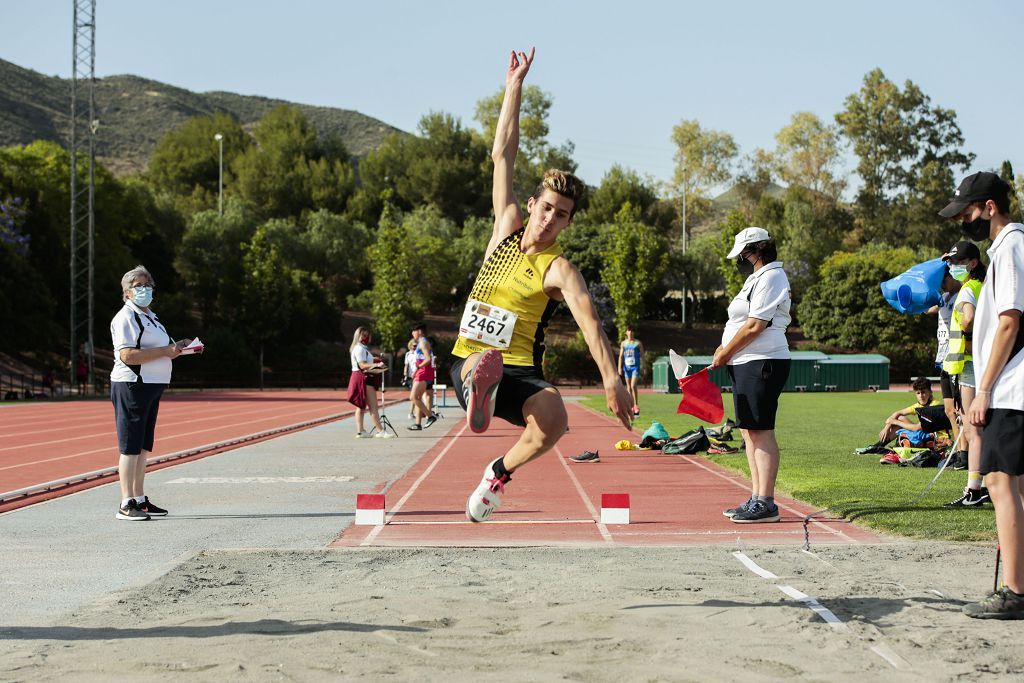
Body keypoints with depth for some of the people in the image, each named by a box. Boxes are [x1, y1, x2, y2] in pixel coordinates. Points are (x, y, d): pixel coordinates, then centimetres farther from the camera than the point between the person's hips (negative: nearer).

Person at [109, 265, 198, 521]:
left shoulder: (149, 317, 21)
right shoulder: (126, 317, -11)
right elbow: (127, 355, -22)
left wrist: (178, 346, 13)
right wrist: (165, 351, -21)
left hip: (152, 387, 10)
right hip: (131, 386, -10)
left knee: (143, 447, 13)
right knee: (130, 447, -9)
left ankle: (140, 500, 20)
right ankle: (126, 505, -10)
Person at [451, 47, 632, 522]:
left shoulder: (558, 269, -4)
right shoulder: (506, 229, 9)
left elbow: (589, 322, -20)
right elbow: (502, 156, 12)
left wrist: (611, 379, -35)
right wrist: (514, 87, 11)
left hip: (519, 372, -1)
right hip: (469, 364, 1)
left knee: (553, 420, -31)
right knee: (485, 359, -36)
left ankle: (501, 472, -7)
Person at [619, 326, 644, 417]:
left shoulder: (638, 343, 2)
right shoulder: (623, 343, 9)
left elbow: (642, 355, 6)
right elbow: (621, 356, 7)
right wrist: (619, 367, -2)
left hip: (635, 367, -4)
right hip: (627, 367, 4)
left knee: (633, 386, -19)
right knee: (628, 388, 7)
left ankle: (636, 406, -15)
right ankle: (631, 407, 13)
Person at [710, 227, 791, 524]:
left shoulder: (770, 277, -12)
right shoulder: (758, 278, 20)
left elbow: (755, 326, -18)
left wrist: (725, 353, -9)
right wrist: (726, 349, 8)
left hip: (762, 365, -11)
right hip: (747, 365, 11)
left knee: (761, 432, -11)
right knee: (749, 432, 11)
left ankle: (766, 504, -11)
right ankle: (756, 499, 16)